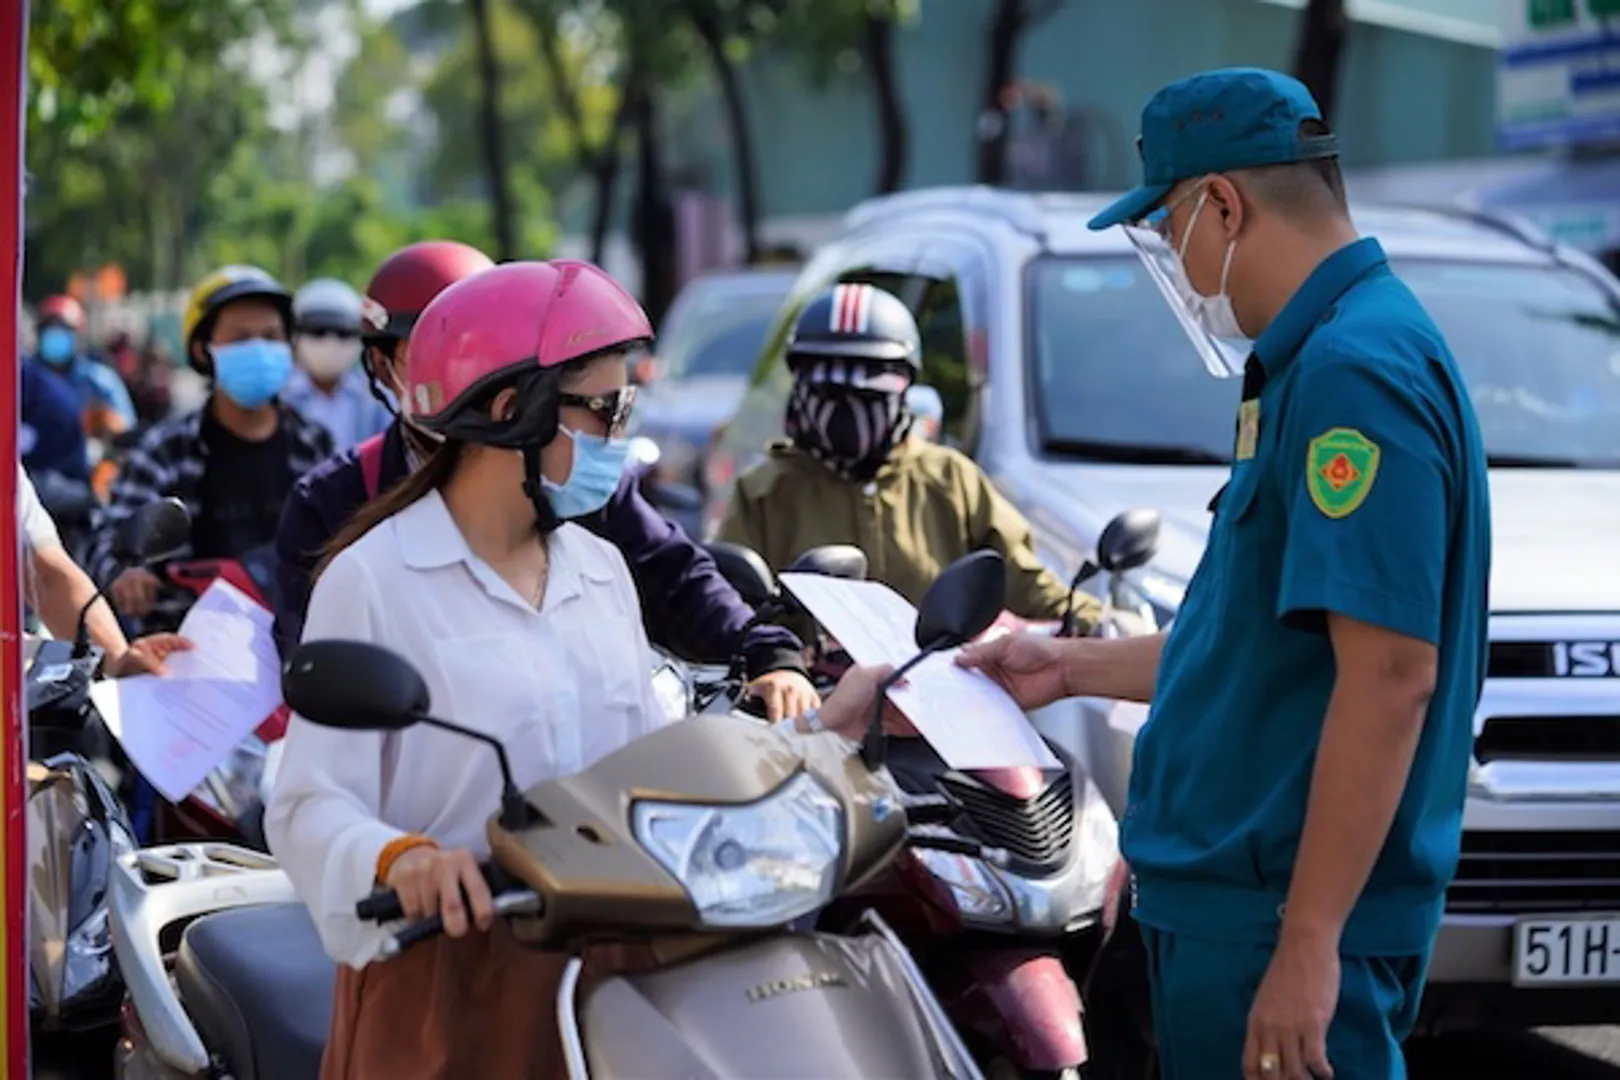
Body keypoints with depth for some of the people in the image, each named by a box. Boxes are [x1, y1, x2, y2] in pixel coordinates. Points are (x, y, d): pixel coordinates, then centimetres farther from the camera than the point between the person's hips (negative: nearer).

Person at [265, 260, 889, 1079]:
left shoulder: (601, 570, 16)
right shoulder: (373, 579, -8)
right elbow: (311, 802, -14)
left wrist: (818, 730, 7)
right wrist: (396, 856, -33)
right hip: (446, 968, -6)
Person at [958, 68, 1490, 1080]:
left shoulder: (1354, 370, -17)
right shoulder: (1318, 358, 15)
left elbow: (1389, 674, -24)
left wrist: (1307, 945, -25)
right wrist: (1075, 667, 28)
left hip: (1284, 918, -10)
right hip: (1235, 891, 10)